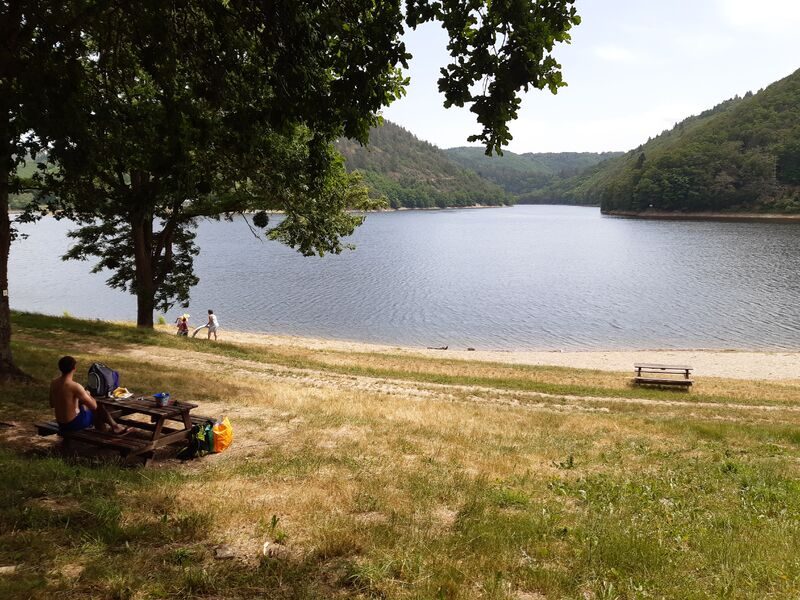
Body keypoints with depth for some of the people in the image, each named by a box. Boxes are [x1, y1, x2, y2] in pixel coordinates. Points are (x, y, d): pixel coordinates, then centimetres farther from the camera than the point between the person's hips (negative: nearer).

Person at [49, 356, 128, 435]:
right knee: (100, 407, 13)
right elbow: (94, 406, -20)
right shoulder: (75, 386, -26)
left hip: (61, 424, 7)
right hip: (74, 424, -7)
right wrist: (87, 395, 1)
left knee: (83, 405, 32)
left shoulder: (53, 383, -4)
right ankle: (115, 427, 37)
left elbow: (52, 404, 12)